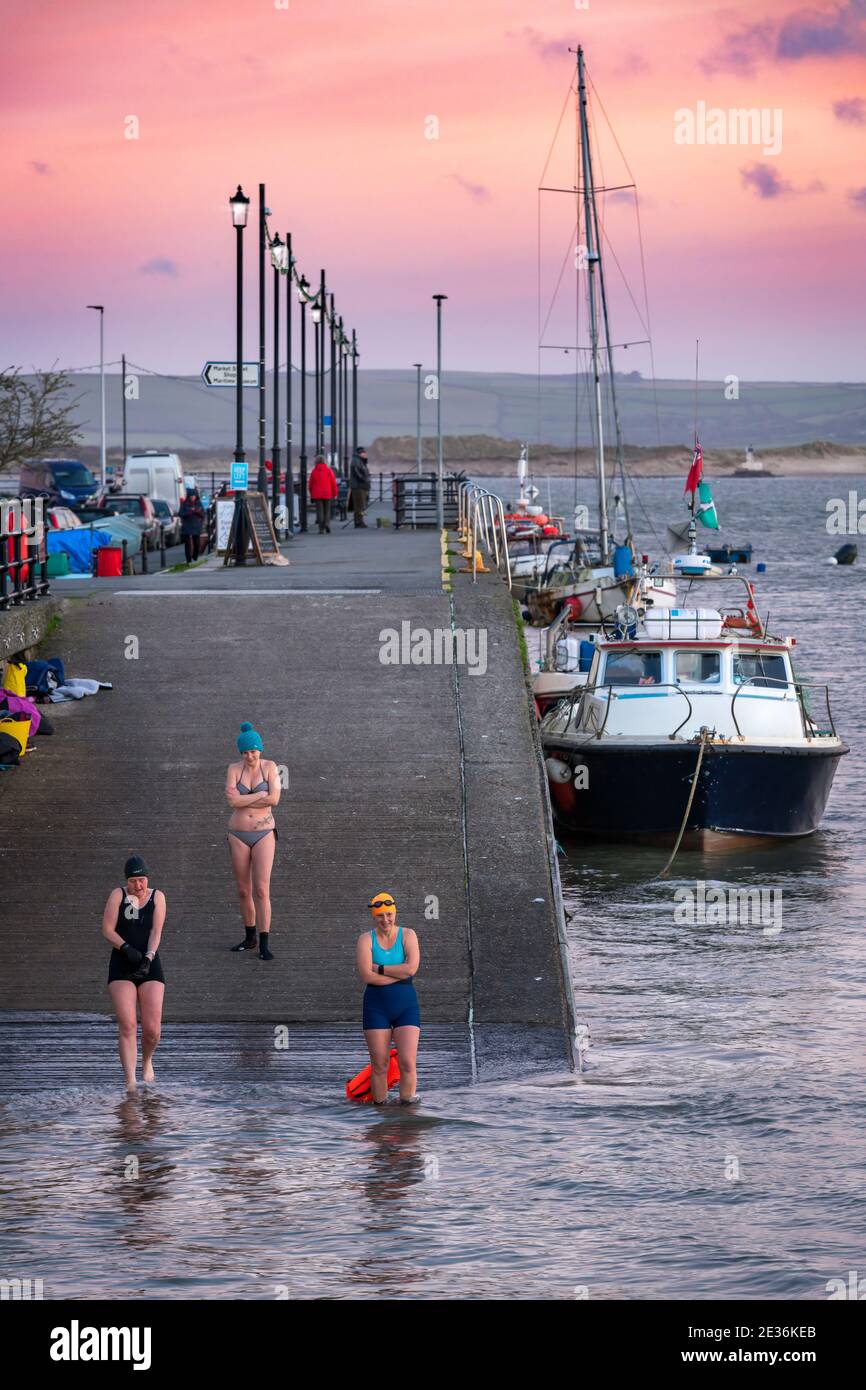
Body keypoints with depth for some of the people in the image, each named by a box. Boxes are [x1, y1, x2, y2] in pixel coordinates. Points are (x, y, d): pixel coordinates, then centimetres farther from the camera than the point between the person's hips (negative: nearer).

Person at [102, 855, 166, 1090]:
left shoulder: (157, 897, 7)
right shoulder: (118, 895, 4)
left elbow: (156, 932, -2)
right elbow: (107, 929, -2)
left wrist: (148, 957, -17)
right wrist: (126, 948, -17)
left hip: (150, 966, 1)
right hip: (122, 967, -1)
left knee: (152, 1029, -5)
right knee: (126, 1026, -12)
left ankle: (147, 1061, 28)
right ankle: (130, 1081, -14)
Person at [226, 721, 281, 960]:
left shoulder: (269, 767, -2)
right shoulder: (234, 769, 0)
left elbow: (274, 799, -15)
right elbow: (231, 800, -15)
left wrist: (243, 799, -13)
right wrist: (260, 795, -15)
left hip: (264, 833, -2)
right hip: (238, 834, 2)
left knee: (261, 890, -9)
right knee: (243, 890, 10)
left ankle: (264, 944, -8)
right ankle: (250, 938, 25)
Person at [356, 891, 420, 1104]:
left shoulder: (407, 935, 2)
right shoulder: (366, 939, 0)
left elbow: (412, 968, -14)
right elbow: (366, 975, -14)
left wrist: (380, 969, -11)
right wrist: (399, 973, -12)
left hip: (405, 1005, 0)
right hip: (376, 1006, 0)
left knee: (408, 1063, -10)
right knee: (379, 1065, 2)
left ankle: (407, 1106, -1)